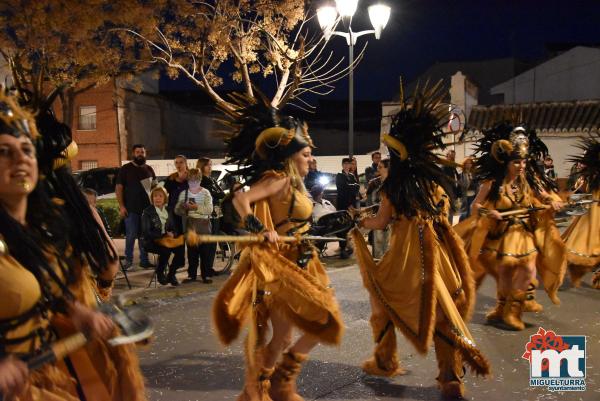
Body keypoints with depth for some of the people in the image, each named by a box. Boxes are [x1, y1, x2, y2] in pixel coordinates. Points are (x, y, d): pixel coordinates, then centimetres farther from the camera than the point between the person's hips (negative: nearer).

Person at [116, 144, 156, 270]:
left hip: (147, 208, 4)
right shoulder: (125, 169, 1)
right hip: (131, 208, -4)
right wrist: (121, 206, -10)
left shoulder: (149, 169, 13)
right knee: (131, 235, -2)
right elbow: (118, 188, -2)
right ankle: (128, 260, 10)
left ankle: (144, 260, 16)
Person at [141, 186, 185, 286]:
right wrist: (164, 235, -18)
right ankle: (159, 274, -5)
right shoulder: (147, 212, -4)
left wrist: (173, 234, -13)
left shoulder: (168, 211, 12)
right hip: (151, 242, -5)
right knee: (166, 250, -34)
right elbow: (146, 232, -11)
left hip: (167, 240, 5)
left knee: (181, 248, -24)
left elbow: (174, 228, 12)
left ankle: (171, 274, -2)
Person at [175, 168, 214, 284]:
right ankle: (192, 274, 19)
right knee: (191, 251, 9)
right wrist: (183, 207, -17)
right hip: (189, 225, 2)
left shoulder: (205, 192, 0)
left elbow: (209, 209, -10)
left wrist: (197, 207, -22)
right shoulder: (184, 193, 7)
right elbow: (177, 210, 4)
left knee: (205, 251, 2)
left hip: (203, 224, -2)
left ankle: (206, 274, 10)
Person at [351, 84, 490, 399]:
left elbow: (381, 222, -3)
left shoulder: (394, 183, -9)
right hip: (437, 250, 5)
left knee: (383, 297, 17)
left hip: (406, 253, -4)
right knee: (442, 312, 12)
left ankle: (385, 362, 27)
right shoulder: (435, 178, 4)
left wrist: (361, 222, 15)